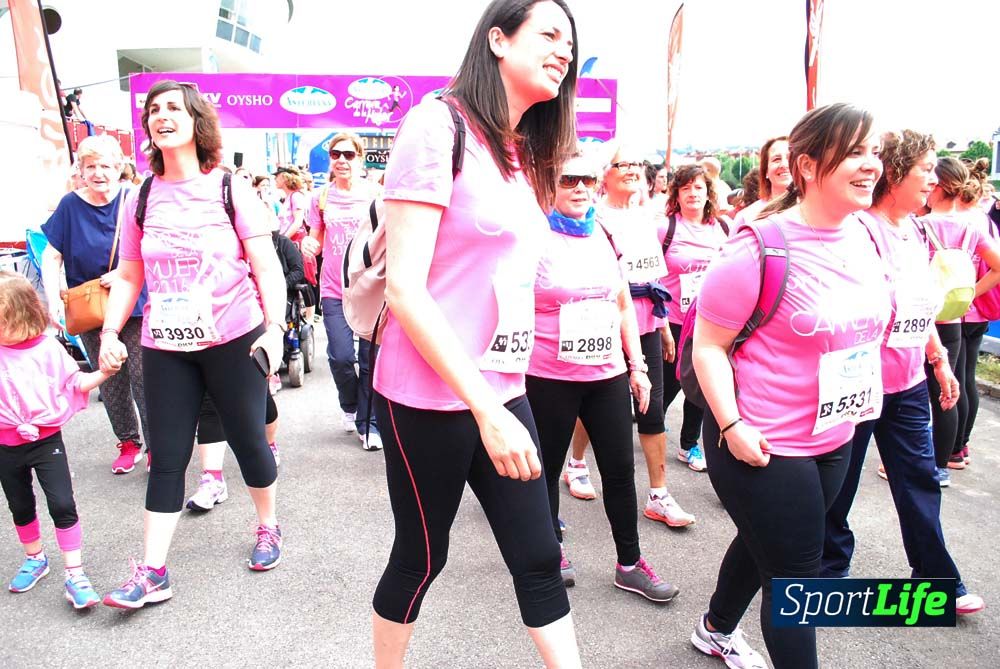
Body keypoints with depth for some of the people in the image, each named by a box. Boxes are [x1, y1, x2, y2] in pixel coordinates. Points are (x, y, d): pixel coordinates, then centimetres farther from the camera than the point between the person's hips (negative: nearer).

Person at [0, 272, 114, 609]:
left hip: (46, 440, -3)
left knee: (62, 505, -7)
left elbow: (75, 382, 0)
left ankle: (75, 573, 2)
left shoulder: (47, 348, -9)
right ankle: (34, 559, 42)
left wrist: (103, 373, -14)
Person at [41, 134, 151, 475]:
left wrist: (123, 272, -21)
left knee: (143, 379, -3)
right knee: (110, 382, 11)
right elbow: (52, 257, 2)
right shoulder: (70, 205, -2)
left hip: (133, 304, -2)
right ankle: (128, 443, 26)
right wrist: (53, 299, -10)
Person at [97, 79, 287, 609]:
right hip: (165, 348, 3)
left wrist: (275, 327, -17)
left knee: (248, 440, 10)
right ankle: (152, 573, 15)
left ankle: (267, 527, 34)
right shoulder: (140, 199, 6)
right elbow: (129, 277, 12)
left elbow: (267, 268, -6)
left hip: (235, 341, -3)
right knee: (166, 458, 6)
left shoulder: (230, 190, -3)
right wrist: (110, 331, 0)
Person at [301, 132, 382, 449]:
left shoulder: (374, 193, 3)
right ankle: (350, 405, 25)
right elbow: (316, 241, 16)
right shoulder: (322, 197, 9)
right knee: (340, 357, -6)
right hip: (334, 289, 1)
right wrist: (309, 245, -8)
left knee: (370, 359, 1)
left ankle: (368, 422, 17)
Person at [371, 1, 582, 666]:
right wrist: (485, 409, -22)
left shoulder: (523, 155, 12)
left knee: (538, 556, 10)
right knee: (422, 556, 12)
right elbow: (405, 288, -19)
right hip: (431, 396, -6)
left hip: (502, 389, 7)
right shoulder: (439, 126, -12)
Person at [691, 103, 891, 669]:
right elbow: (708, 345, -18)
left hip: (835, 440, 8)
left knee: (763, 544, 26)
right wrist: (732, 425, -24)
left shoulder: (864, 239, 2)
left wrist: (860, 402, 13)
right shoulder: (762, 247, -21)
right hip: (763, 447, -8)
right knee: (796, 576, 5)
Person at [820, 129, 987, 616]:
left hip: (908, 383, 8)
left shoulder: (916, 231, 10)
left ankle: (936, 576, 31)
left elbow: (923, 307, 19)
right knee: (839, 483, 9)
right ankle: (830, 568, 28)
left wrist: (940, 360, 20)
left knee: (919, 478, 15)